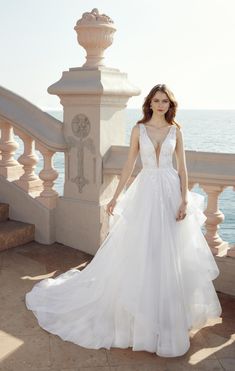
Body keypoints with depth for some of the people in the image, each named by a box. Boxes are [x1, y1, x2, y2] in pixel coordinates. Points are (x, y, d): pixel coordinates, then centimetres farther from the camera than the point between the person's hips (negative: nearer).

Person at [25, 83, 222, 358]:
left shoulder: (175, 131, 5)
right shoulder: (139, 129, 2)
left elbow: (182, 168, 2)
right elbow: (129, 165, 4)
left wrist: (185, 200, -8)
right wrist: (116, 197, 1)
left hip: (171, 193, 1)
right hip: (146, 193, -1)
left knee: (172, 255, 8)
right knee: (142, 254, 2)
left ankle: (171, 313, 27)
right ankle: (143, 316, 19)